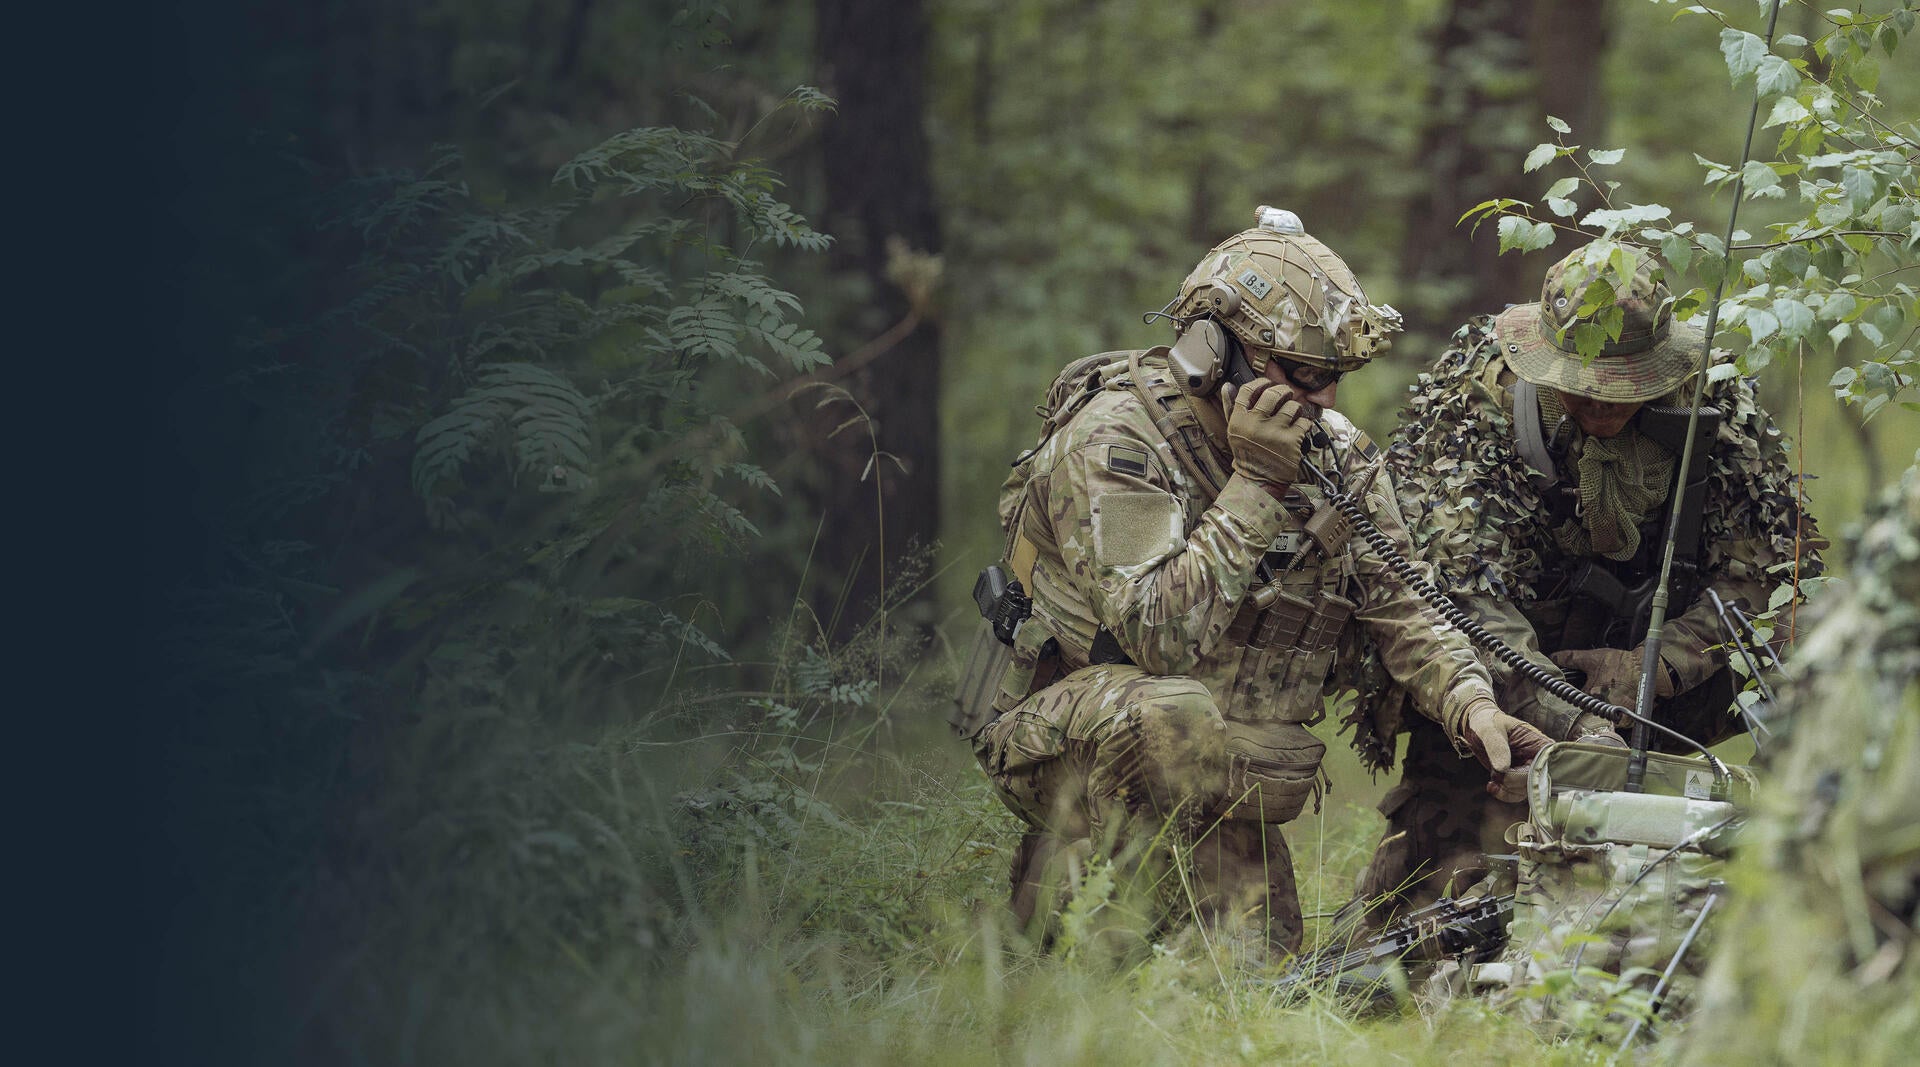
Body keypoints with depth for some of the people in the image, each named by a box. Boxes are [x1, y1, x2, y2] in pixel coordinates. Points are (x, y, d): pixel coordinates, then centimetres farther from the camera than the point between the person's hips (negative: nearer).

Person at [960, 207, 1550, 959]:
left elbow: (1402, 608, 2)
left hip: (1225, 781, 7)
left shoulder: (1338, 457, 3)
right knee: (1171, 713, -39)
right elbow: (1160, 635, -28)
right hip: (1069, 746, -7)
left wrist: (1471, 705, -18)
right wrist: (1256, 484, -27)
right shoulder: (1113, 439, -18)